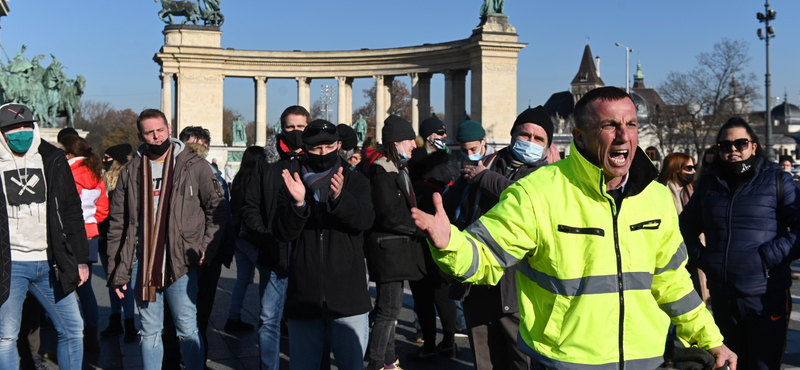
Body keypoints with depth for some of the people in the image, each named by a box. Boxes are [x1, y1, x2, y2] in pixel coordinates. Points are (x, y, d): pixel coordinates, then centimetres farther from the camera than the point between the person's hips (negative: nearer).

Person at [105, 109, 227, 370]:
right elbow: (118, 225, 8)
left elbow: (216, 208, 3)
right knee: (150, 332, 12)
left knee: (187, 330, 3)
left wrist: (207, 246, -9)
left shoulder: (194, 166, -1)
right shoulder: (131, 172, 6)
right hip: (143, 266, 3)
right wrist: (117, 272, 5)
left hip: (182, 263, -3)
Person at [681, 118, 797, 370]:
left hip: (766, 295, -4)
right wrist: (700, 257, 6)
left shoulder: (778, 180, -1)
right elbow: (686, 226, 21)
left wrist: (768, 256, -16)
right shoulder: (709, 184, 10)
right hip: (722, 295, 4)